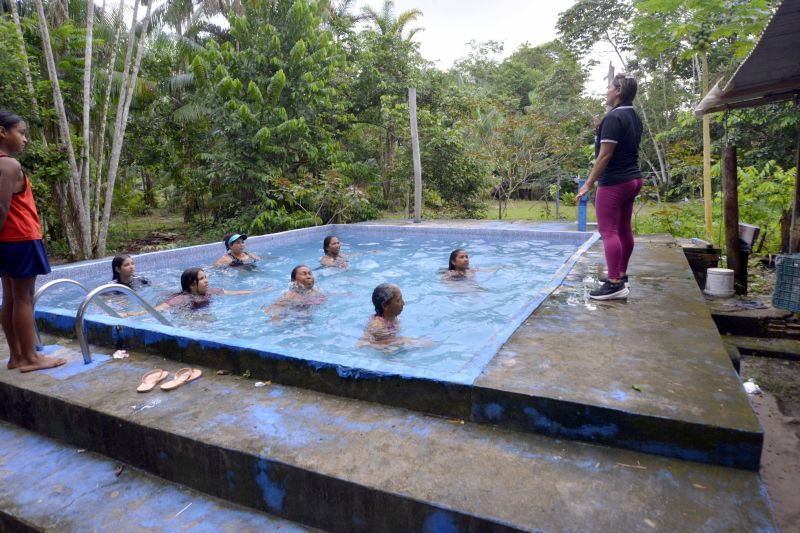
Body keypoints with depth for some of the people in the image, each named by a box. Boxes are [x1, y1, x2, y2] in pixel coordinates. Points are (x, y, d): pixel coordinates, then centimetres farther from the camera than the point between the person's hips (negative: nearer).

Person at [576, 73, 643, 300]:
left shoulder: (613, 118, -15)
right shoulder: (634, 117, 14)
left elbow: (605, 156, -20)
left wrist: (588, 184, -16)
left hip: (614, 183, -10)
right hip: (632, 179, 10)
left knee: (609, 231, -9)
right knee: (624, 230, 14)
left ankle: (615, 284, -10)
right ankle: (621, 276, 23)